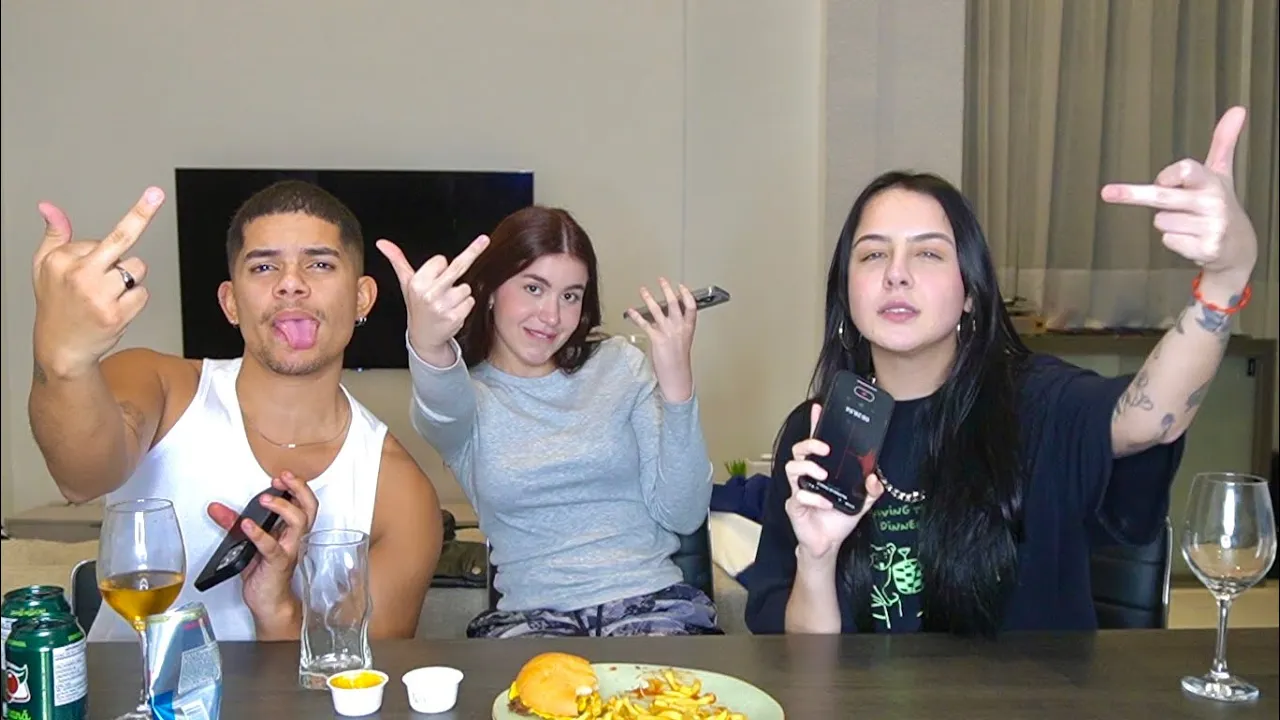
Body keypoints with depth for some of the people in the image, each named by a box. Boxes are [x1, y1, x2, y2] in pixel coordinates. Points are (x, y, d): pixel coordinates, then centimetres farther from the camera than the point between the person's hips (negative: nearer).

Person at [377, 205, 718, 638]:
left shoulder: (620, 366, 7)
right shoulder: (467, 395, 5)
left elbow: (683, 516, 0)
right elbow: (445, 410, -23)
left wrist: (677, 381, -13)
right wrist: (428, 347, -47)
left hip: (653, 599, 1)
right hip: (530, 613, 0)